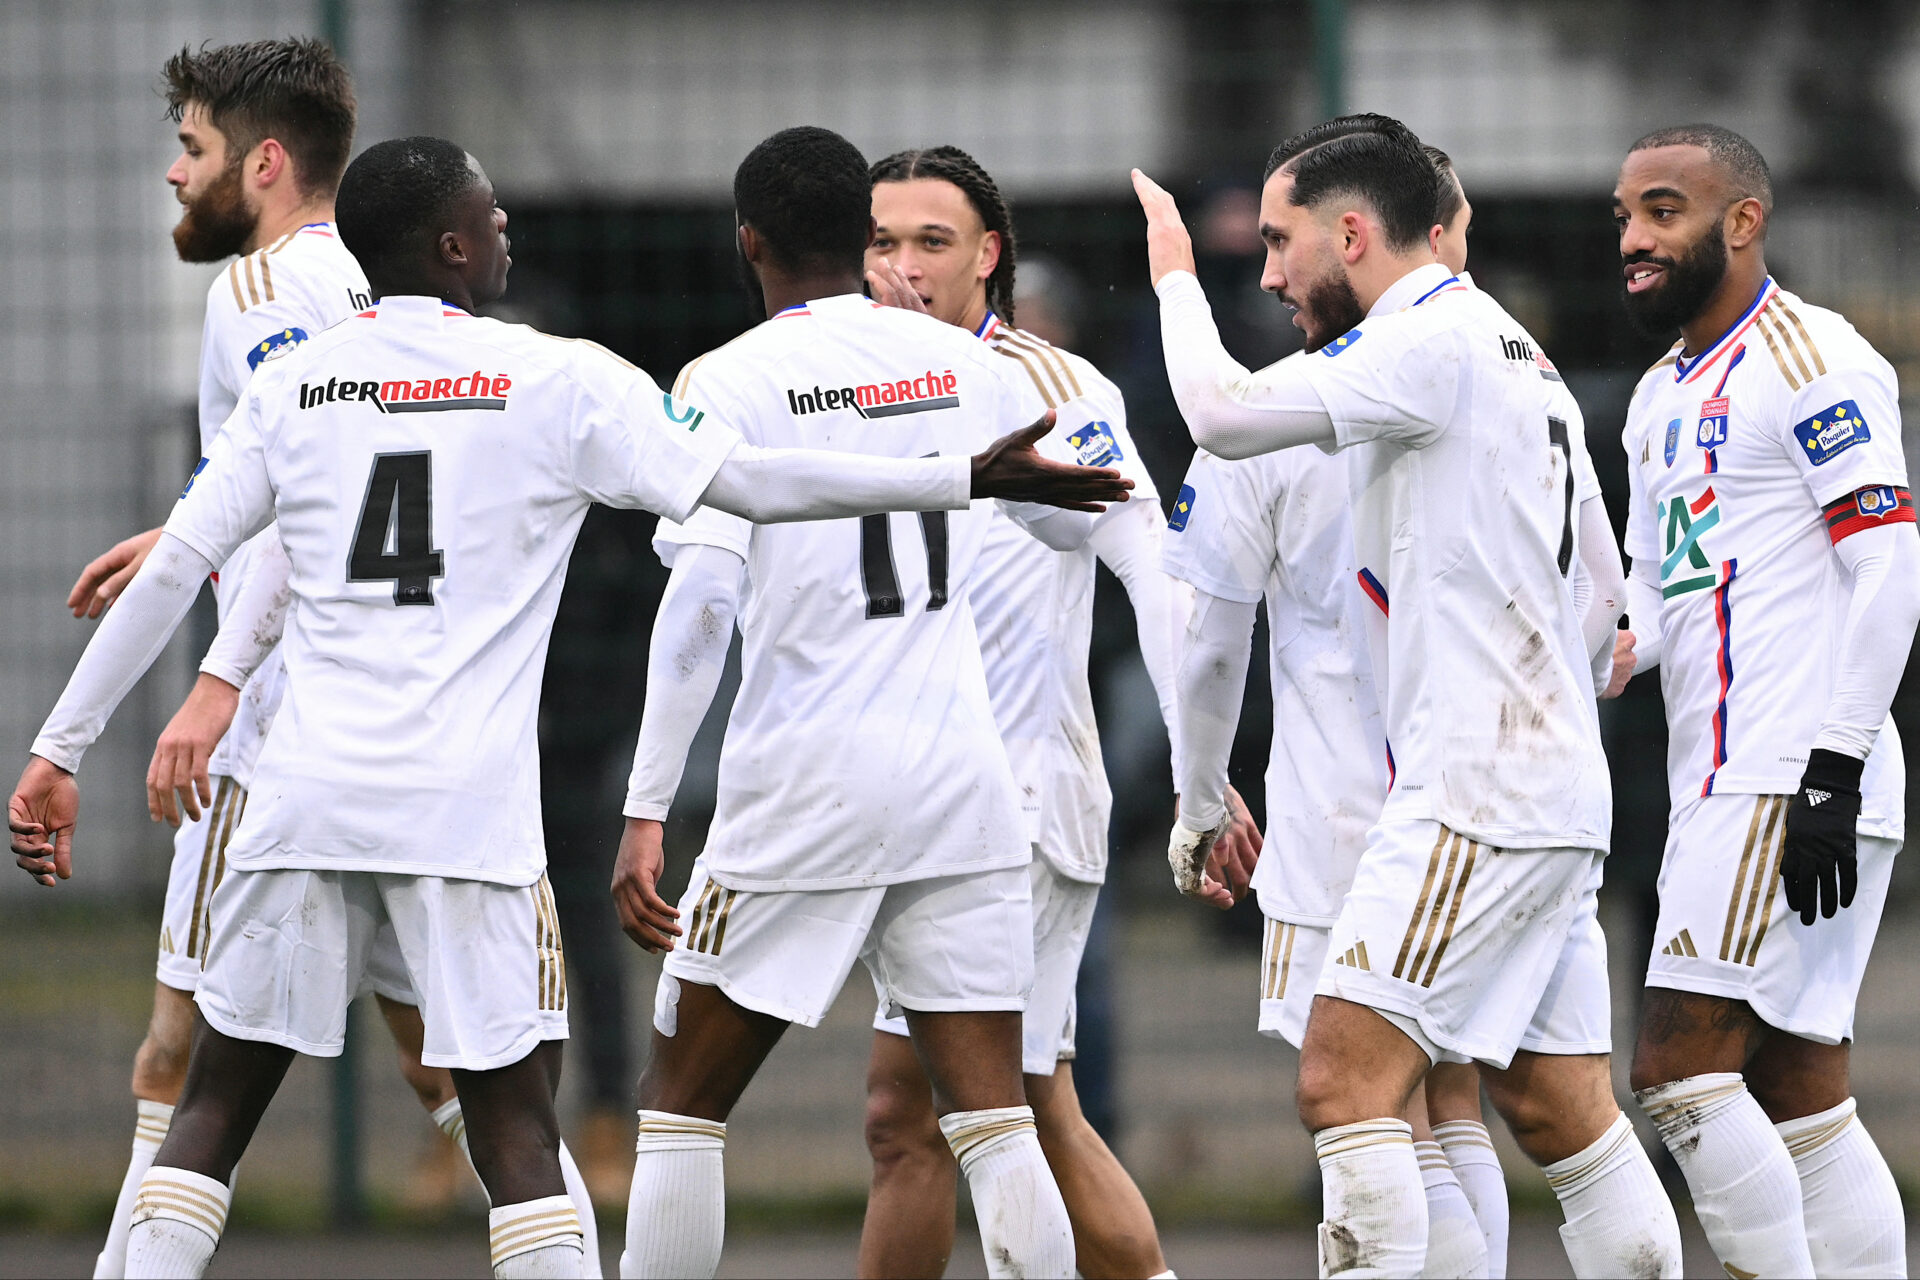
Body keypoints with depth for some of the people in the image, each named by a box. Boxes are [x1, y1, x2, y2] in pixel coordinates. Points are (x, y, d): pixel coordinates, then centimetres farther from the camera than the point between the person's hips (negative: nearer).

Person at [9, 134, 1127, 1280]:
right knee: (514, 1121, 1)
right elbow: (751, 482, -3)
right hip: (468, 806, -3)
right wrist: (969, 479, 3)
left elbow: (172, 572, 7)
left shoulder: (290, 386, 9)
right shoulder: (558, 380, 1)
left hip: (307, 795, 3)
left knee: (218, 1099, 10)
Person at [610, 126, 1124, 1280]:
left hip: (805, 784, -3)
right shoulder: (969, 364, 7)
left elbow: (700, 602, -15)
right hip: (966, 778, 3)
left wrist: (646, 811, -13)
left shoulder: (729, 383, -6)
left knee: (684, 1100, 10)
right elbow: (1076, 520, 23)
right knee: (991, 1115, 1)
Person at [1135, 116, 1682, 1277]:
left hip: (1479, 793, -10)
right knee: (1559, 1111, 9)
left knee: (1345, 1082, -13)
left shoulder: (1434, 342, -11)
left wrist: (1176, 275, -2)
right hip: (1554, 792, 10)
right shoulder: (1517, 354, 20)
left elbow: (1226, 412, -18)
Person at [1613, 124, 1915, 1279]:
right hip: (1727, 787, 10)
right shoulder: (1663, 400, 22)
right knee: (1801, 1097, 6)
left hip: (1796, 783, -10)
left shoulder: (1810, 360, -7)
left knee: (1682, 1067, -15)